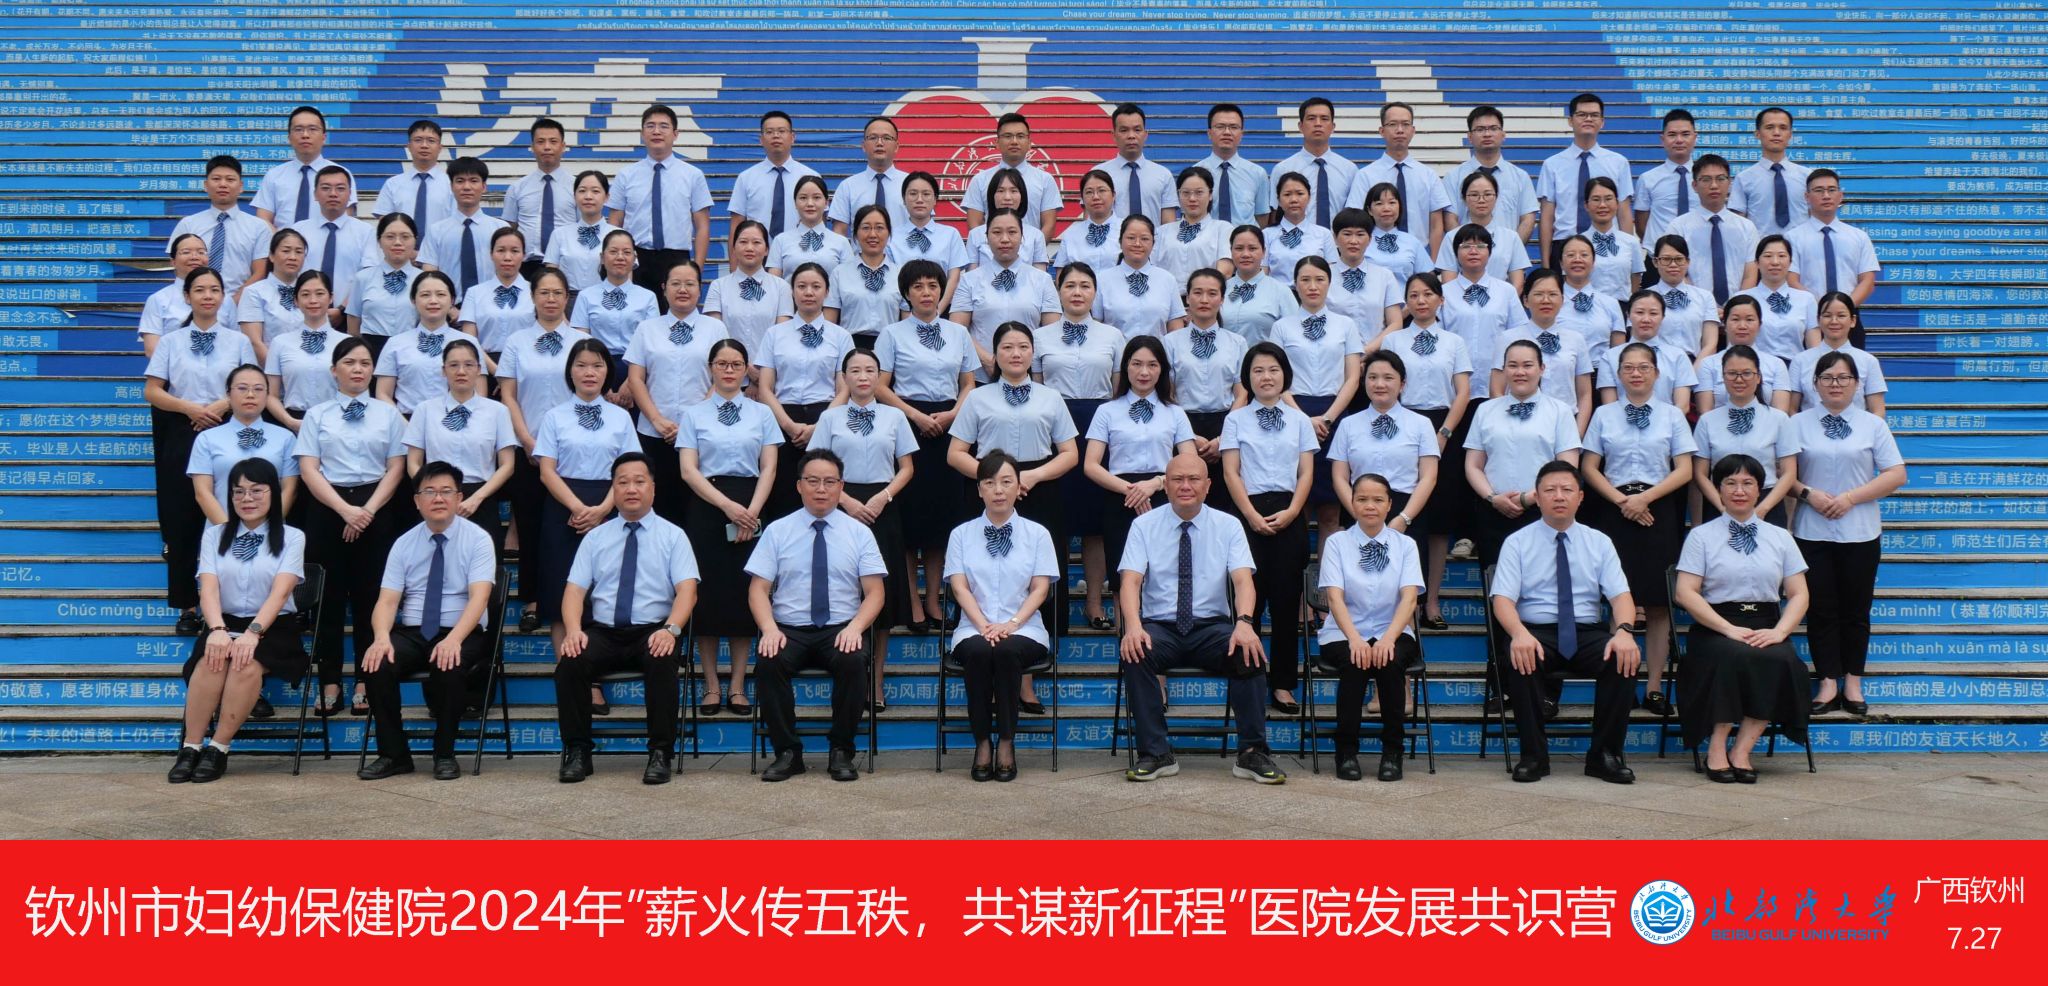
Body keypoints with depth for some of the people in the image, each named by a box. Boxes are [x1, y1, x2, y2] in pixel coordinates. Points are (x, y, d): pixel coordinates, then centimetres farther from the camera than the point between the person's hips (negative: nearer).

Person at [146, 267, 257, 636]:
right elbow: (152, 392, 3)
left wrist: (221, 406, -12)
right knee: (182, 522, 1)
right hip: (181, 436, 0)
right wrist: (189, 407, -13)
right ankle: (187, 606, 9)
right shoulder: (171, 341, 7)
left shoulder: (238, 342, 8)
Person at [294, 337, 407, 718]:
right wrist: (345, 509, -14)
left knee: (370, 594, 2)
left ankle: (365, 683, 9)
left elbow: (395, 468, 3)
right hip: (327, 508, 0)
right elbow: (308, 469, -2)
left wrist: (368, 510, -10)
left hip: (376, 508, 0)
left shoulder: (388, 413, 9)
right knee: (328, 596, 2)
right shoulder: (316, 414, 7)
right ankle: (329, 683, 7)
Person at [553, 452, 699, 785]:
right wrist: (573, 630, -15)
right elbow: (574, 590, 6)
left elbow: (687, 590, -4)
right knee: (569, 662, -29)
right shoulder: (595, 538, 14)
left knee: (662, 661, -36)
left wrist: (671, 629, -23)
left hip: (653, 633, -2)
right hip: (602, 632, 2)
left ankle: (661, 754, -24)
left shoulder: (673, 535, 8)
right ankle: (577, 752, -14)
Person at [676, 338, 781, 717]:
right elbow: (688, 470, -2)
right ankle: (711, 686, 7)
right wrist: (728, 506, -14)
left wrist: (751, 512, -10)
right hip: (706, 508, -1)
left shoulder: (761, 413, 10)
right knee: (707, 593, -1)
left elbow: (768, 468, 4)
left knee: (744, 593, 2)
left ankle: (737, 687, 8)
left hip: (751, 509, 1)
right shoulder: (693, 414, 6)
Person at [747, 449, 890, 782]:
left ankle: (841, 753, -15)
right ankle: (787, 753, -14)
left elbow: (874, 593, 3)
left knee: (854, 662, -34)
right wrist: (769, 628, -16)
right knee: (769, 663, -32)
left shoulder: (859, 532, 8)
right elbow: (758, 589, 3)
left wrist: (855, 627, -17)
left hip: (841, 631, 0)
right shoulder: (777, 531, 9)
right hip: (789, 630, 0)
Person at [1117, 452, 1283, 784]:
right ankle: (1155, 754, -20)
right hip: (1160, 628, 0)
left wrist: (1244, 622, -30)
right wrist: (1133, 626, -29)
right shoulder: (1145, 526, 4)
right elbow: (1130, 580, -8)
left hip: (1212, 628, 0)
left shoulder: (1228, 526, 5)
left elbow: (1243, 579, -9)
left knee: (1249, 651, -31)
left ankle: (1252, 753, -17)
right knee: (1134, 652, -33)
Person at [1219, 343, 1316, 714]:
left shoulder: (1299, 420, 10)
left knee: (1286, 599, 2)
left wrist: (1291, 512, -9)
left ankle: (1283, 684, 7)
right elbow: (1231, 473, 0)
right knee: (1249, 596, -4)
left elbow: (1306, 473, 6)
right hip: (1249, 511, -1)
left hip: (1289, 514, 2)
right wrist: (1252, 515, -11)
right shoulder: (1236, 420, 6)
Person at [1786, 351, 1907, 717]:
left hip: (1860, 532, 0)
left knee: (1855, 609, 5)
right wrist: (1807, 493, -15)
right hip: (1811, 532, 0)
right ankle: (1828, 682, 8)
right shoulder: (1798, 423, 5)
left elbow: (1896, 475, 0)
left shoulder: (1873, 425, 6)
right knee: (1821, 608, 1)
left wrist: (1850, 497, -10)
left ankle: (1853, 682, 15)